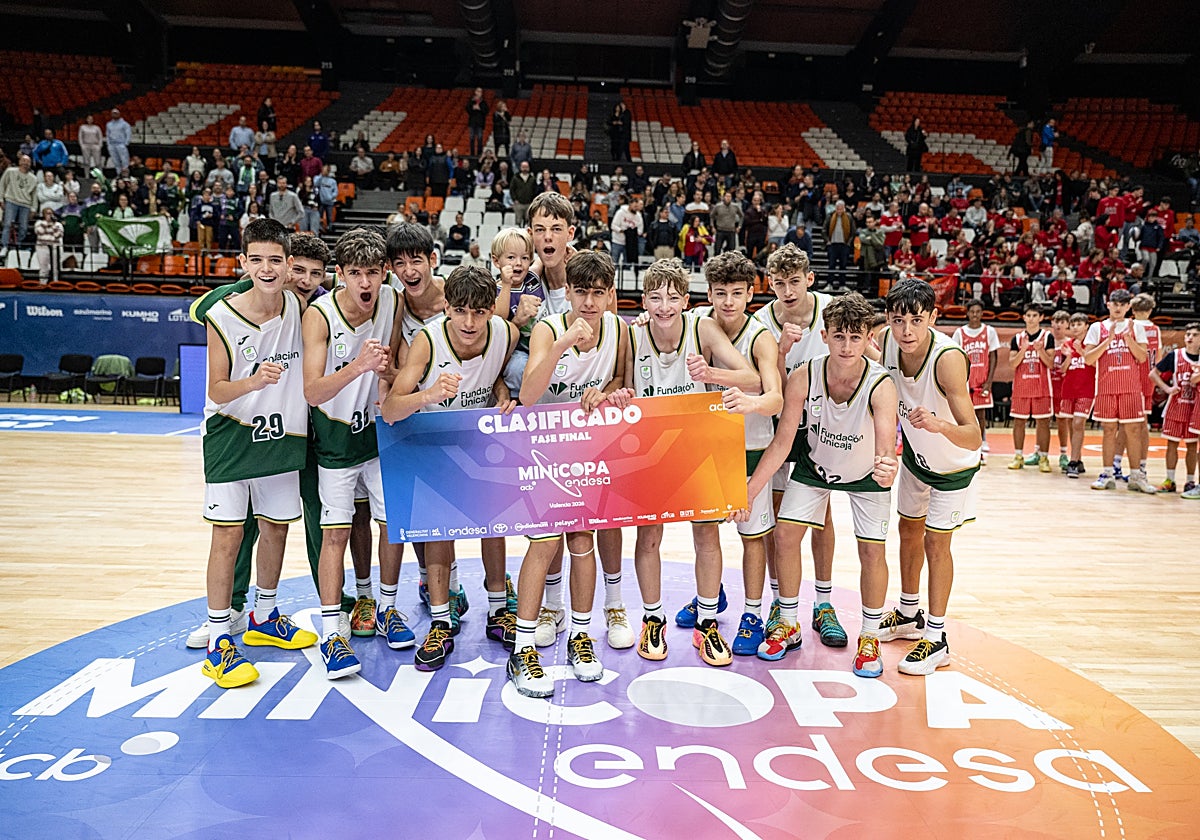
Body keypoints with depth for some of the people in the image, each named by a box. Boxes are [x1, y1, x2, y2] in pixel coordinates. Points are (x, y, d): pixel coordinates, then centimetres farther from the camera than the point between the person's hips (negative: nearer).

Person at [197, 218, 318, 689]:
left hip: (281, 435, 4)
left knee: (276, 526, 14)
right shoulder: (222, 317, -14)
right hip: (231, 435, -4)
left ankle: (263, 619, 34)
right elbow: (217, 391, -12)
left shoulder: (299, 307, -3)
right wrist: (254, 381, -33)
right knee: (228, 535, -3)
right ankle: (219, 641, 9)